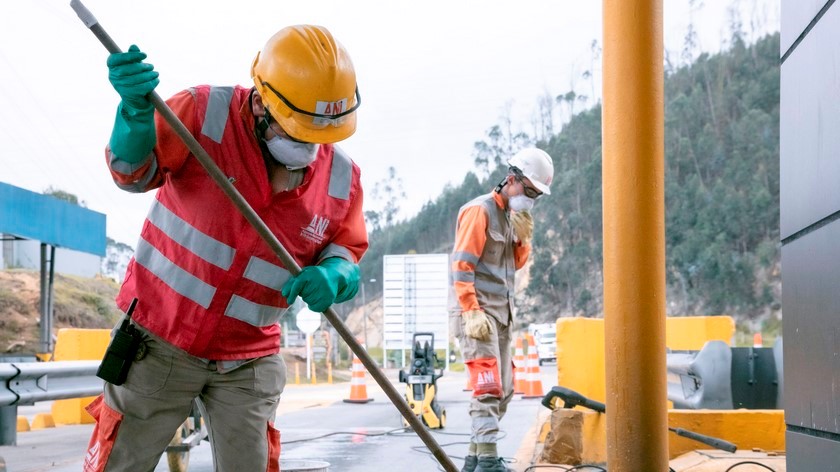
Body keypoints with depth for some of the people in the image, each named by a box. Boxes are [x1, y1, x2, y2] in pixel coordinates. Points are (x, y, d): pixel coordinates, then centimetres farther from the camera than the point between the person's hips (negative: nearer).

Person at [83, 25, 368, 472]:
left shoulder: (342, 178, -5)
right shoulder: (206, 113, -16)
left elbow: (345, 248, 6)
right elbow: (134, 170, -18)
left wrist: (331, 274, -19)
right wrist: (137, 113, -40)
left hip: (247, 361, 3)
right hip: (160, 339, -2)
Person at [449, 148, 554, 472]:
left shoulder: (512, 215, 16)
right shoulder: (479, 211, -10)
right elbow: (462, 265, -16)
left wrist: (523, 238, 0)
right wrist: (472, 312, -23)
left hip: (501, 314, 9)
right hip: (477, 313, -9)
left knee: (504, 390, 10)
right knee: (488, 386, -15)